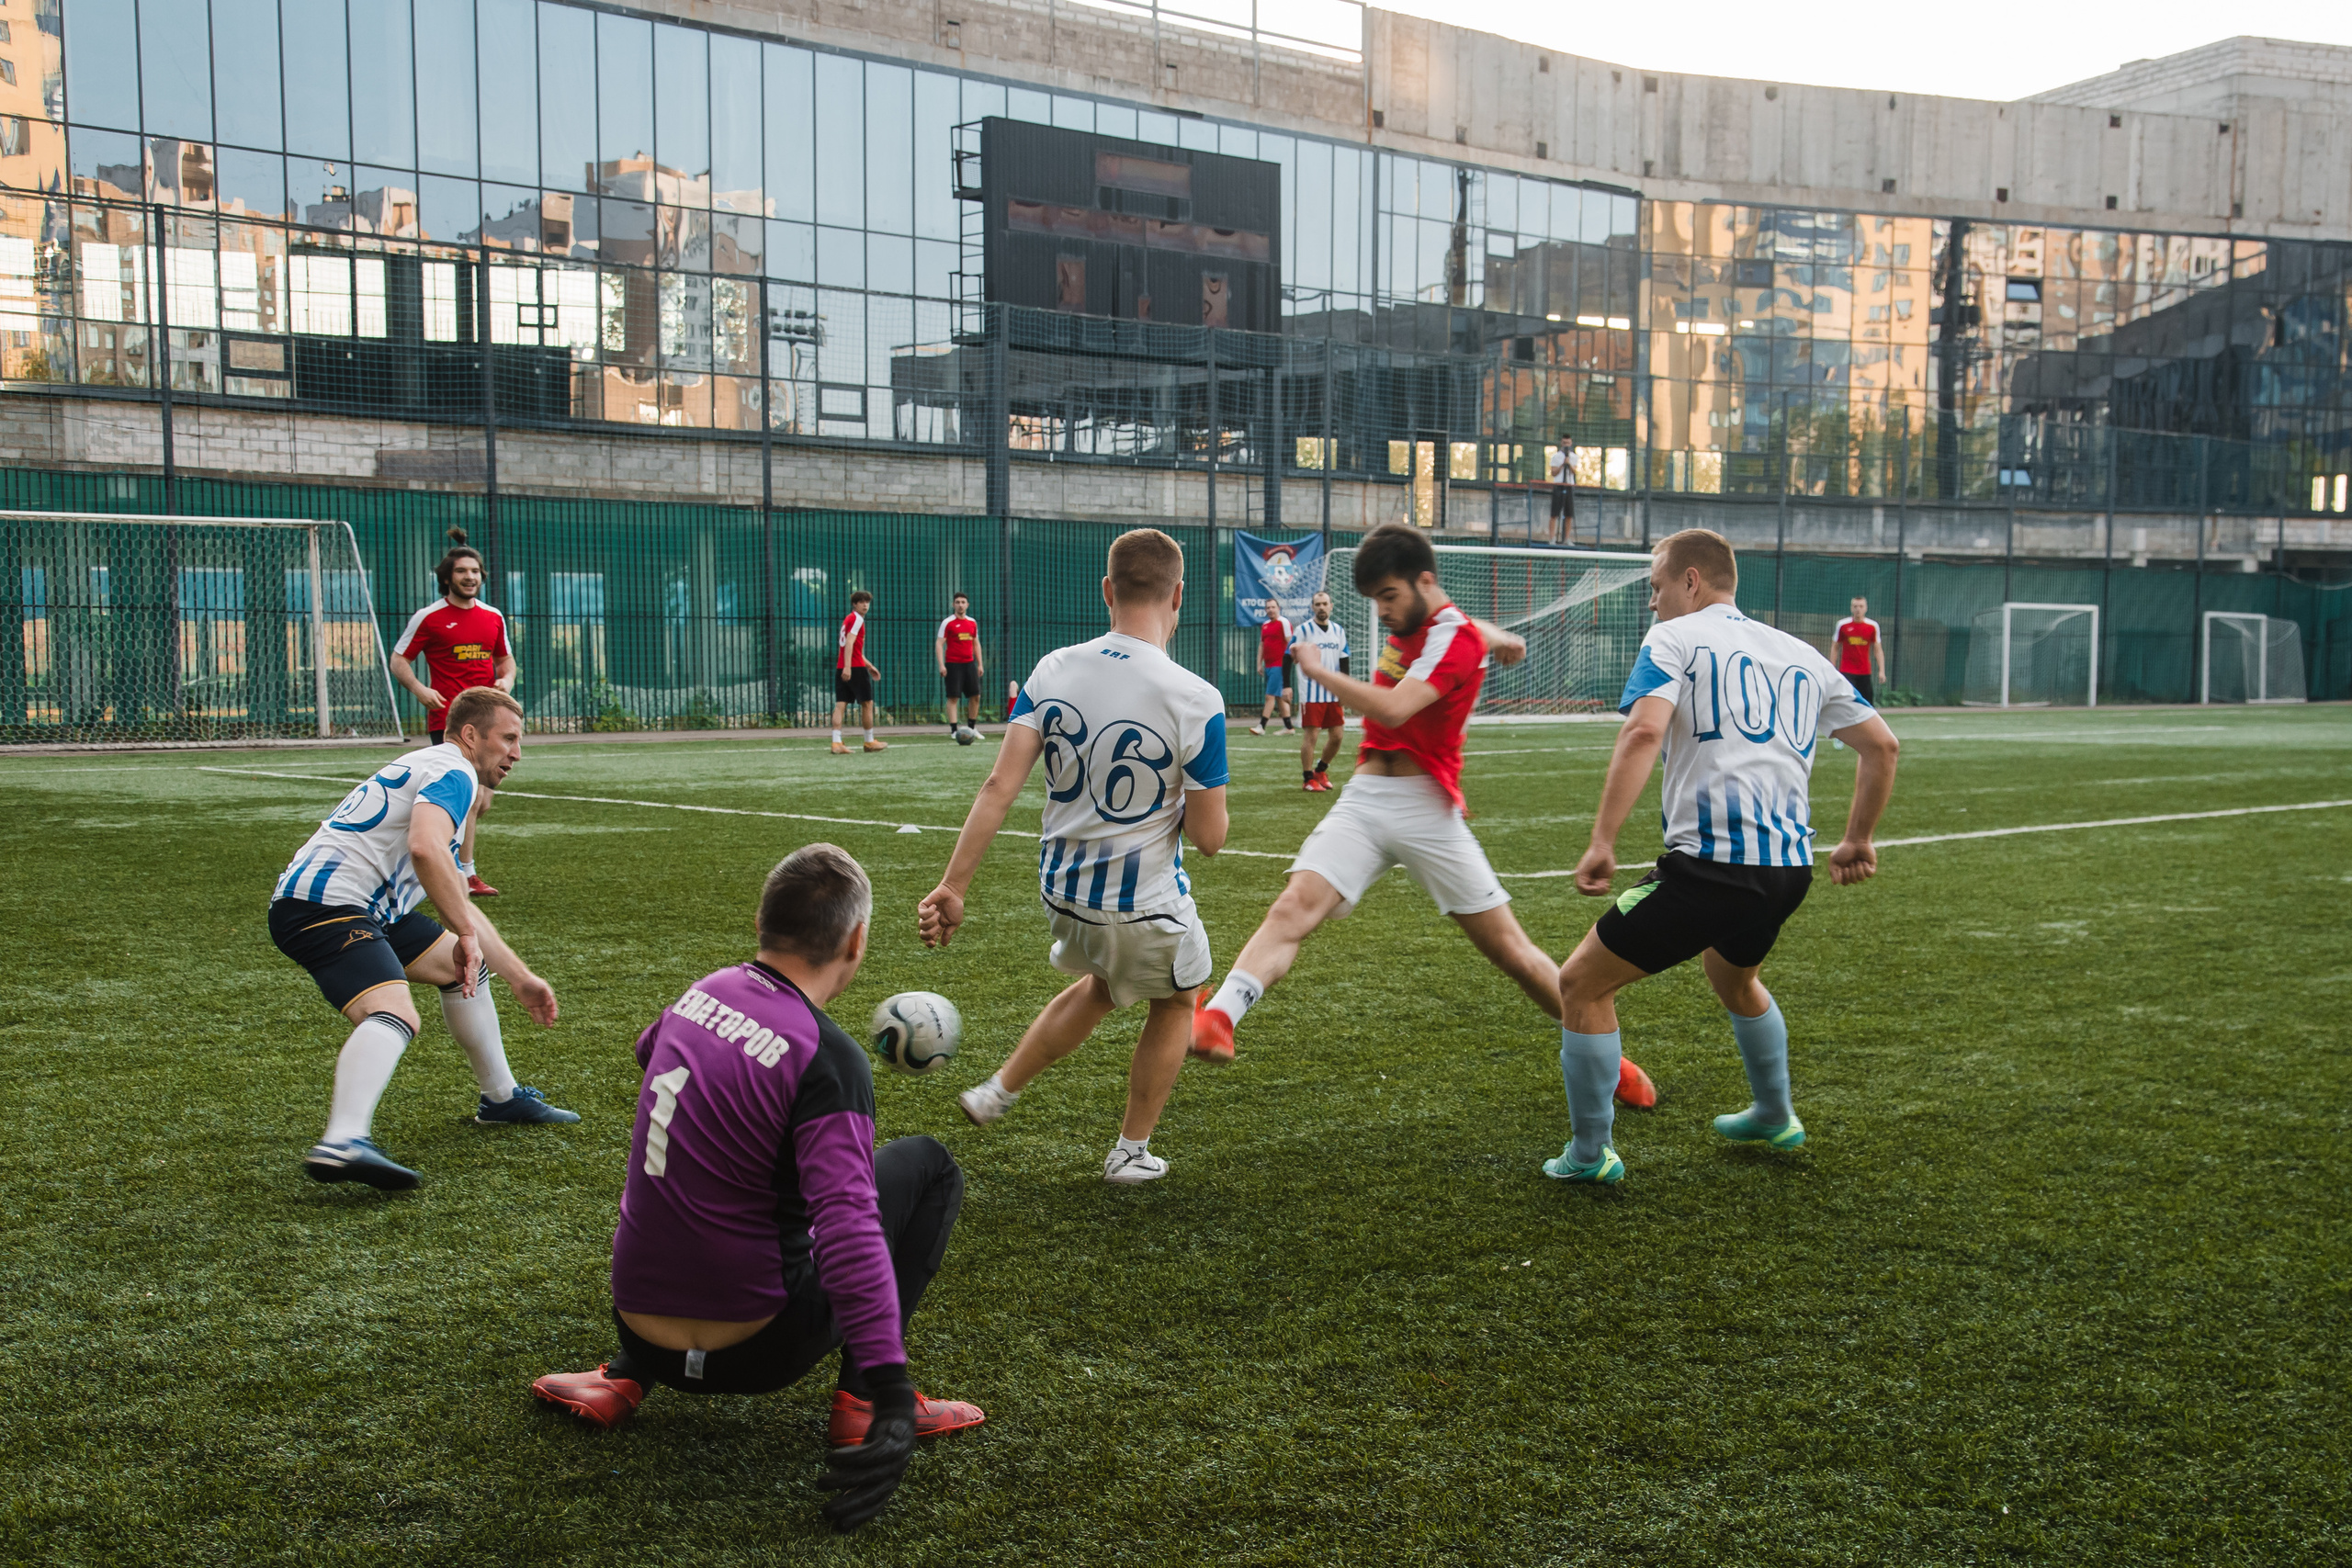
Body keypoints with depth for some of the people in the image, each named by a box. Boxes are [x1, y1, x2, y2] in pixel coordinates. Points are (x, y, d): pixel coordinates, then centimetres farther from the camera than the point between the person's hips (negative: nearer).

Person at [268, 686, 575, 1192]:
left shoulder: (431, 771, 28)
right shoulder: (452, 771, -5)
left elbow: (458, 906, 34)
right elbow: (425, 849, -28)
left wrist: (520, 978, 34)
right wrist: (466, 934, -22)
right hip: (321, 903, -11)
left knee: (464, 966, 24)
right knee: (395, 1016, -31)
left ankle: (501, 1097, 37)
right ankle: (341, 1141, -54)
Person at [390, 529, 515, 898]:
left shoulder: (493, 617, 13)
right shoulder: (429, 618, -2)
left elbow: (506, 660, 24)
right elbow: (399, 661, 1)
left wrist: (507, 680, 1)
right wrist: (421, 689, -16)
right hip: (447, 720, -6)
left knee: (481, 804, 8)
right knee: (469, 798, -14)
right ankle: (467, 875, -6)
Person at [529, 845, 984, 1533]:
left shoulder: (700, 994, 3)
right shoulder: (828, 1057, -19)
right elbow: (849, 1225, -30)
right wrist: (890, 1397, -33)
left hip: (642, 1326, 6)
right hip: (754, 1351, -6)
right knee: (926, 1164, 8)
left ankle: (624, 1378, 21)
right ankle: (861, 1399, 3)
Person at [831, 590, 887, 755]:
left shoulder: (848, 619, 22)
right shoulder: (857, 619, -7)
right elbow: (849, 643, -20)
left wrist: (869, 665, 35)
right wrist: (847, 666, -28)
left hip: (841, 668, 8)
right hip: (855, 668, -8)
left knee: (840, 704, -2)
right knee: (868, 703, 6)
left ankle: (836, 743, -11)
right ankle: (869, 742, 14)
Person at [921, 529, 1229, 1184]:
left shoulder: (1052, 671, -9)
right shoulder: (1195, 701, -21)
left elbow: (999, 787, -13)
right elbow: (1210, 838, -16)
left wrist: (952, 887, -11)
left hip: (1062, 890, 5)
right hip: (1147, 905, -4)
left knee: (1100, 985, 36)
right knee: (1175, 1003, 27)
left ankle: (998, 1091, 38)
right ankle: (1130, 1152, 38)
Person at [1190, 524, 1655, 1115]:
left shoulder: (1455, 637, -12)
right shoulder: (1409, 623, 12)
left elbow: (1393, 709, -26)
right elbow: (1486, 634, 31)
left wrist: (1318, 669, -19)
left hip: (1427, 811, -6)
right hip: (1363, 801, 6)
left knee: (1510, 950, 2)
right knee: (1293, 908, -20)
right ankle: (1216, 1021, -37)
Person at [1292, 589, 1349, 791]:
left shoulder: (1338, 630, 11)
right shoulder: (1303, 629, -4)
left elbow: (1344, 661, 15)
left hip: (1333, 693, 5)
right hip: (1310, 693, -5)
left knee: (1336, 735, 5)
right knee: (1310, 735, -6)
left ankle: (1320, 771, 24)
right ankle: (1309, 779, 3)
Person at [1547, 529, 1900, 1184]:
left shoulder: (1673, 640, 1)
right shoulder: (1802, 655, 19)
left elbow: (1644, 731, -17)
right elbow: (1881, 744, 21)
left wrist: (1602, 843, -21)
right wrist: (1858, 840, 31)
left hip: (1710, 864, -7)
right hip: (1790, 867, 8)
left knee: (1581, 984, 6)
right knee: (1733, 974, 38)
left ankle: (1589, 1156, 9)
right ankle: (1774, 1117, 50)